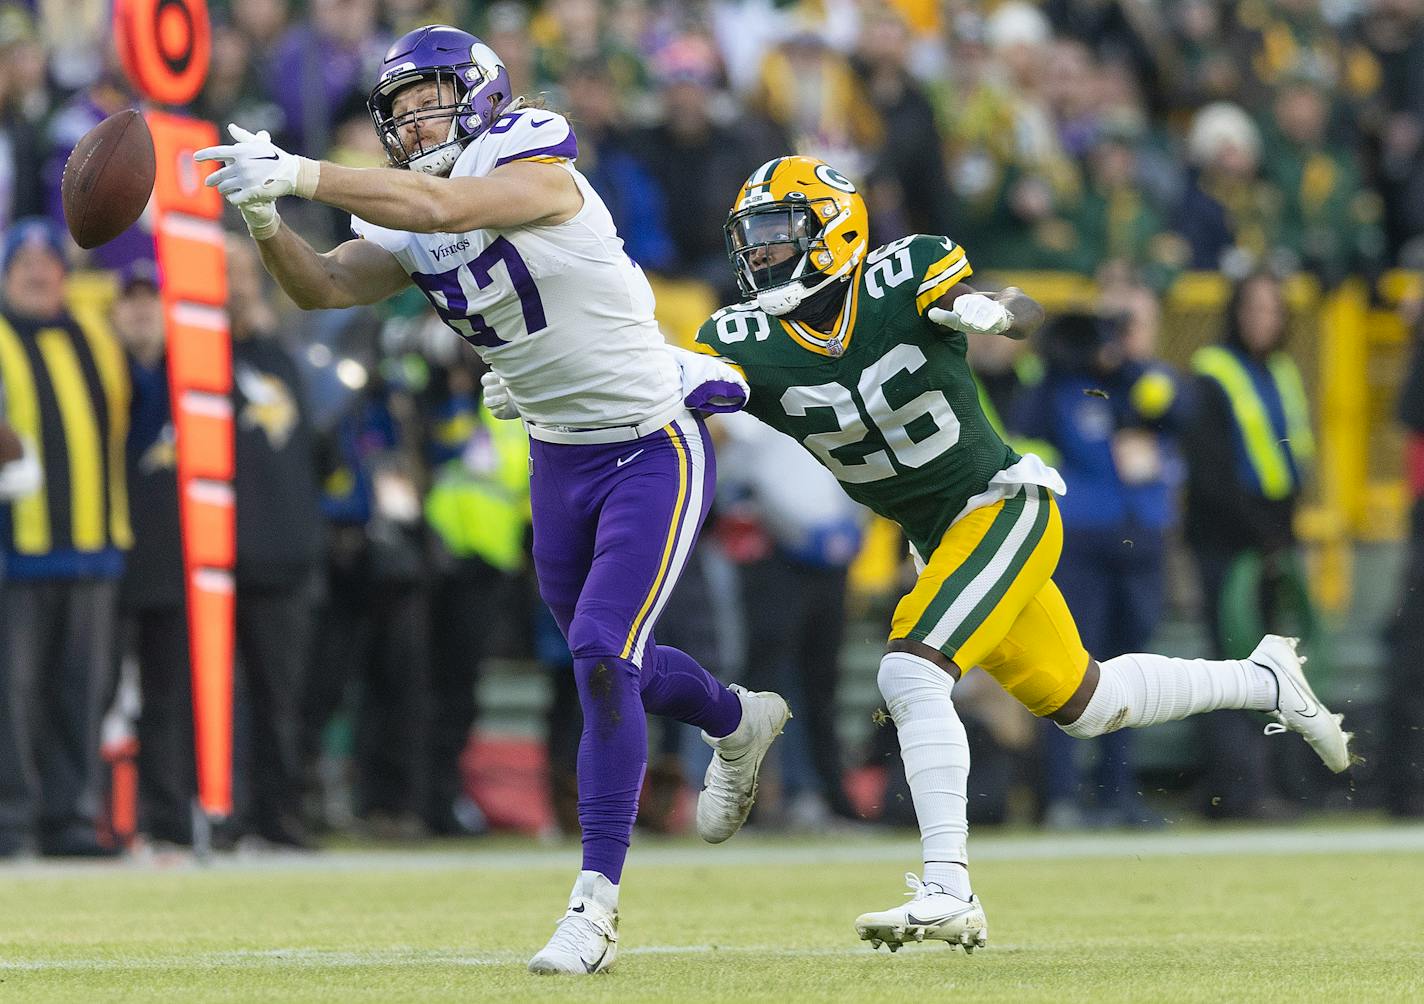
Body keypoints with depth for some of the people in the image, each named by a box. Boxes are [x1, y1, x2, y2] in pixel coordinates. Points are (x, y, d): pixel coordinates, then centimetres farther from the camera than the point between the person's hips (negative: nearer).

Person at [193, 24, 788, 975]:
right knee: (604, 660, 21)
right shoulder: (412, 230, 0)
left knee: (602, 658, -18)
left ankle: (596, 903, -13)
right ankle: (739, 722, 52)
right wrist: (265, 220, -31)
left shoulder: (542, 178, -22)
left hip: (652, 451, -8)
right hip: (560, 459, 8)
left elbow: (439, 205, -39)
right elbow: (324, 285, -11)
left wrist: (300, 173, -45)